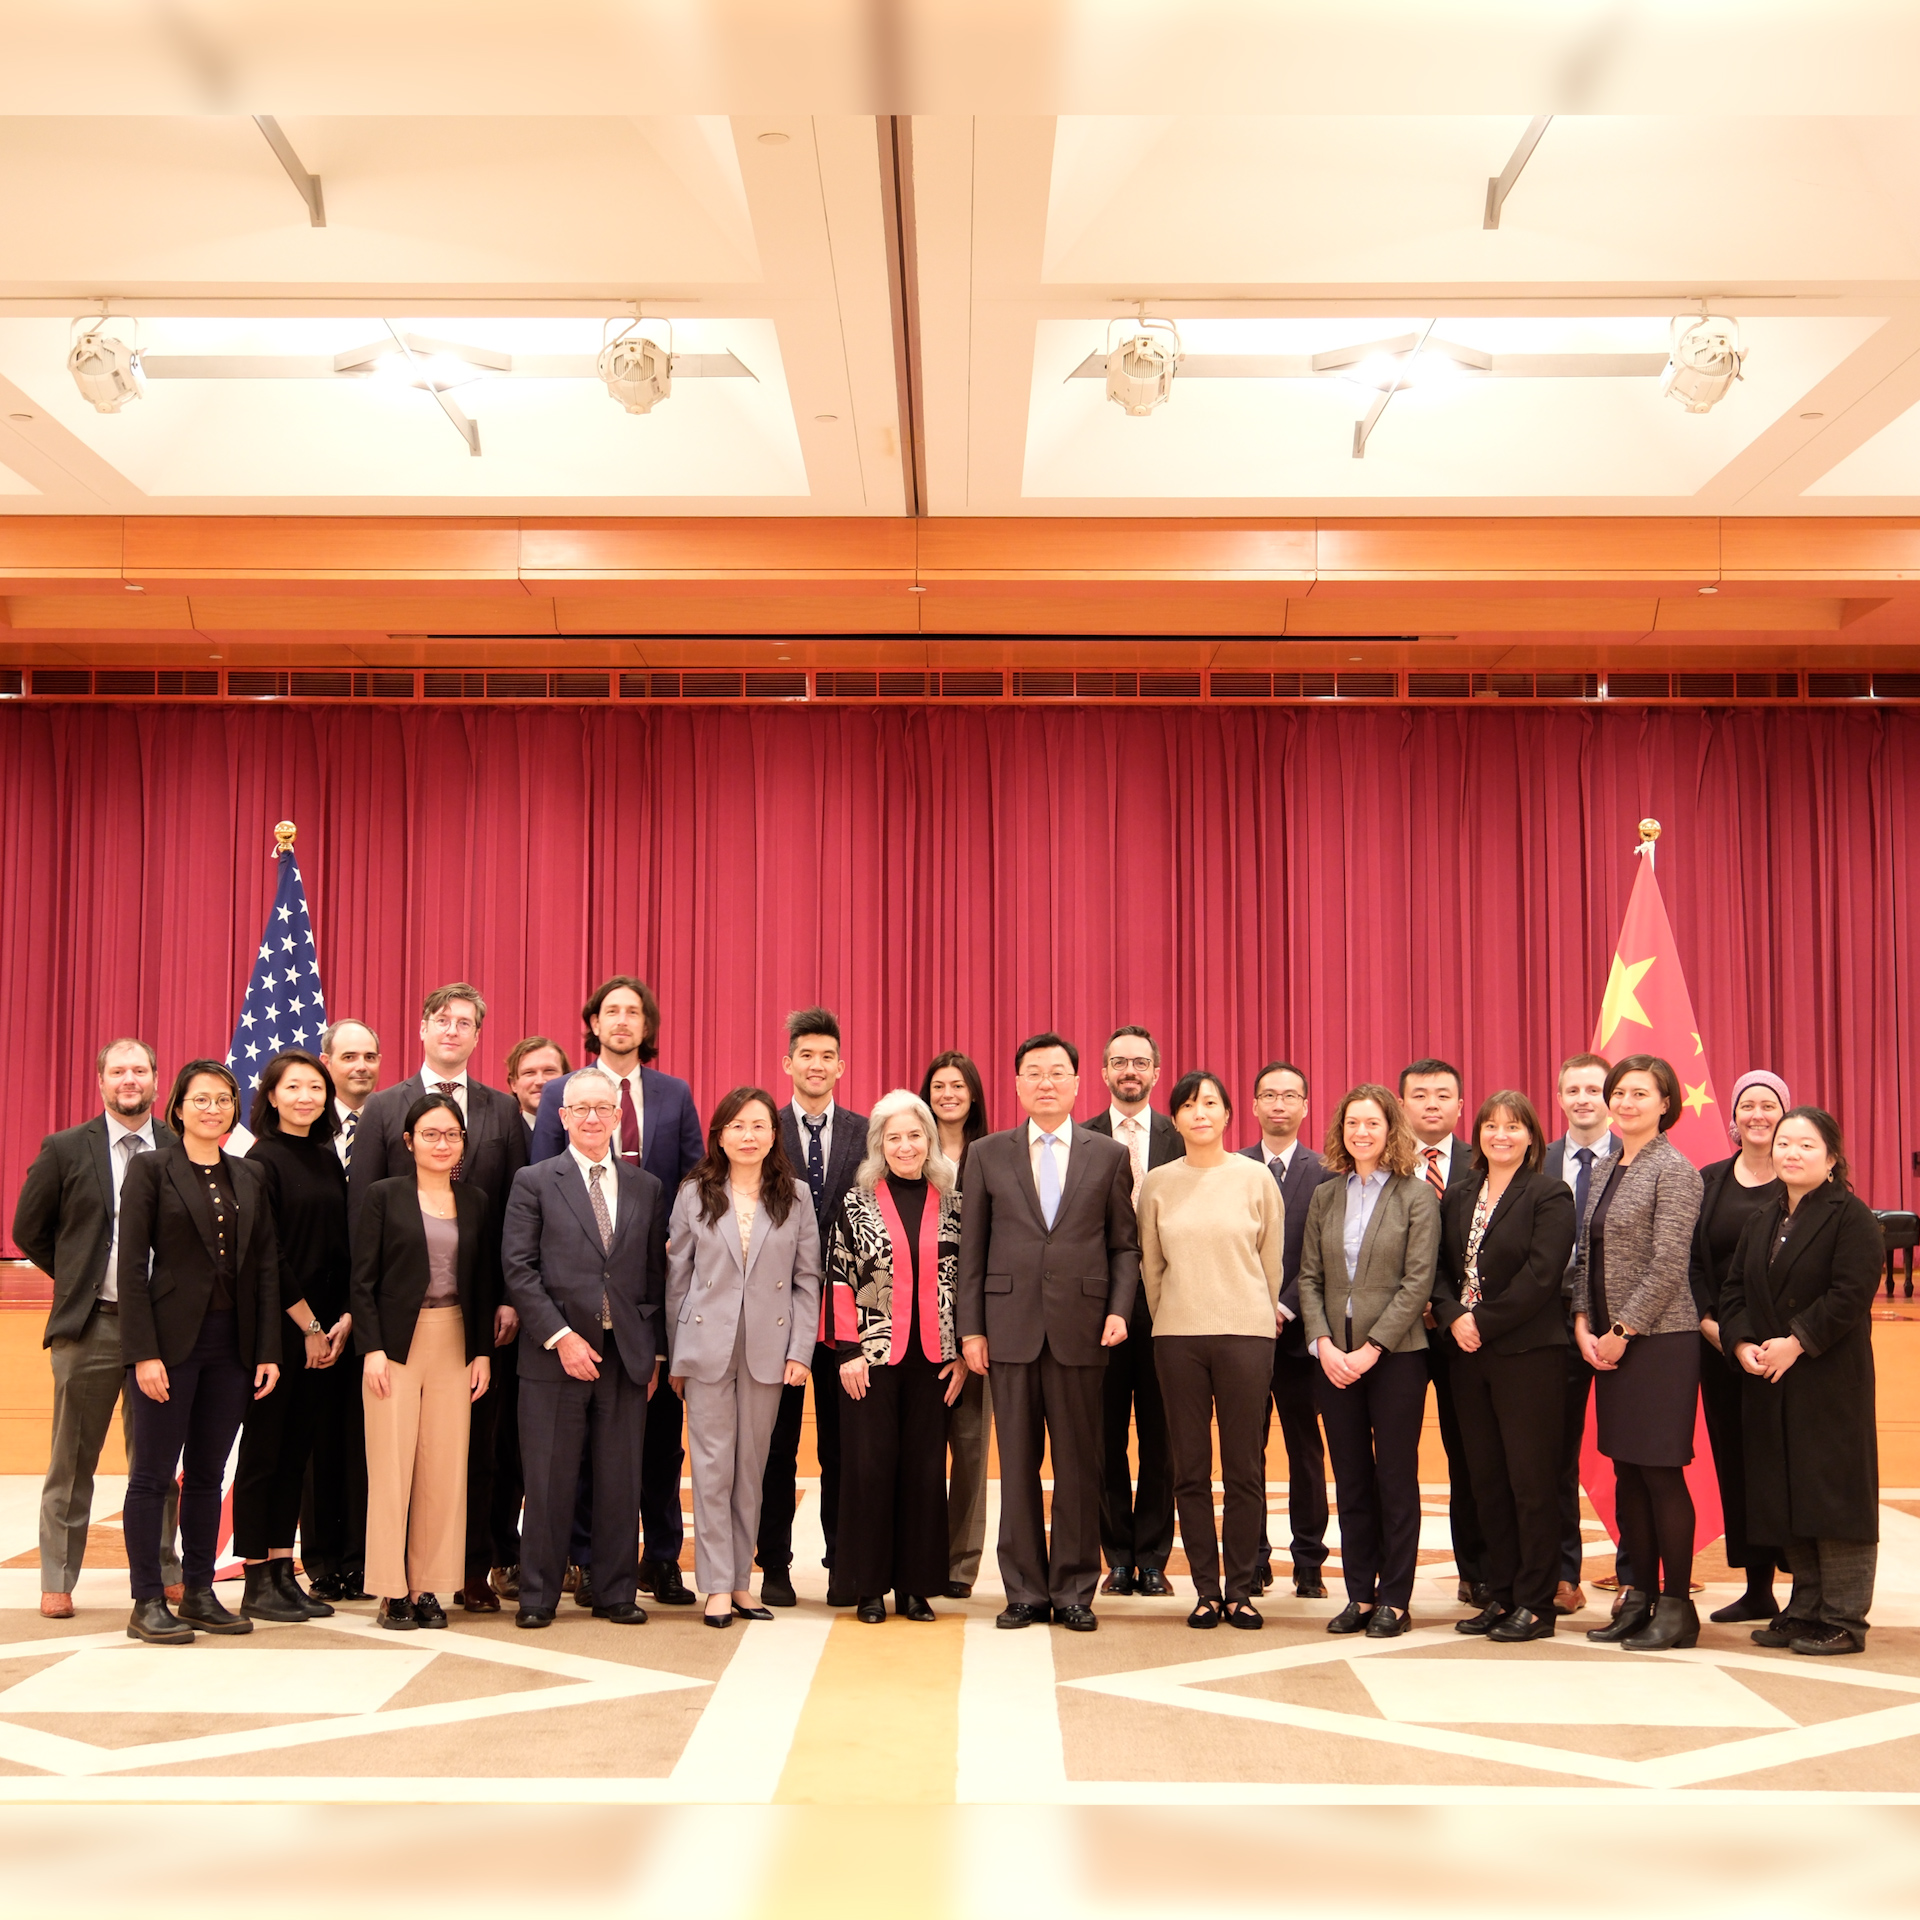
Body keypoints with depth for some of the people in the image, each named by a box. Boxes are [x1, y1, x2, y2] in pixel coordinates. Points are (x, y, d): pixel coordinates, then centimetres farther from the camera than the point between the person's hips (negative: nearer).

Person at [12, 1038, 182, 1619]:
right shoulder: (65, 1150, 1)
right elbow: (29, 1230, 7)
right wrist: (80, 1281, 6)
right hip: (90, 1325, -1)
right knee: (73, 1459, 6)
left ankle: (162, 1573, 19)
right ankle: (57, 1582, 16)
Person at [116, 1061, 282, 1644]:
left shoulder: (250, 1177, 11)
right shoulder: (151, 1169, -2)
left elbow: (266, 1265, 10)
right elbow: (132, 1263, -7)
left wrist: (268, 1350, 3)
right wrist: (143, 1352, -13)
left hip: (233, 1344, 4)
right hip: (172, 1339, -4)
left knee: (208, 1475, 10)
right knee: (153, 1474, 1)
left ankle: (198, 1594, 17)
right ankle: (147, 1602, 8)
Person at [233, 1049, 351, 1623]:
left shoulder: (328, 1160, 11)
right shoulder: (262, 1160, -8)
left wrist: (344, 1318, 0)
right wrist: (309, 1325, -10)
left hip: (320, 1328, 6)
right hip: (274, 1324, -6)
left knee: (296, 1449, 9)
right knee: (263, 1447, 0)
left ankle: (283, 1572, 14)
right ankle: (257, 1582, 6)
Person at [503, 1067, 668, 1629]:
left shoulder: (646, 1188, 11)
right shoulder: (535, 1181, 2)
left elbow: (656, 1277, 12)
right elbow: (519, 1267, -5)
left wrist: (654, 1352, 7)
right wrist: (560, 1337, -12)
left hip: (627, 1355, 3)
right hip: (555, 1352, -3)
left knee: (621, 1482, 7)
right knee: (549, 1482, 3)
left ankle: (616, 1594, 17)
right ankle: (538, 1596, 13)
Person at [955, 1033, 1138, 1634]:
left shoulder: (1109, 1156, 8)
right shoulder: (987, 1155, 9)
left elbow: (1125, 1245, 9)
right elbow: (971, 1248, 7)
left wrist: (1119, 1309, -5)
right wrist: (970, 1327, 2)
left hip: (1080, 1329, 0)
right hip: (1011, 1326, 0)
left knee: (1079, 1465, 3)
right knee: (1018, 1464, 4)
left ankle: (1073, 1591, 13)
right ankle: (1025, 1591, 13)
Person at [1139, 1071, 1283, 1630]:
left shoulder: (1255, 1178, 3)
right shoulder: (1158, 1184, 5)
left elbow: (1272, 1259, 9)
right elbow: (1150, 1264, 12)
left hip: (1246, 1336, -1)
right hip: (1177, 1338, 1)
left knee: (1244, 1469, 1)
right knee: (1190, 1470, 4)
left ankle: (1240, 1589, 10)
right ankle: (1206, 1590, 12)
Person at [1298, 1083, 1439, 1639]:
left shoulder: (1416, 1195, -2)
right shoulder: (1324, 1196, 10)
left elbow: (1417, 1282, -8)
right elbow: (1309, 1277, 8)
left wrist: (1371, 1348, -14)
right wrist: (1324, 1343, -6)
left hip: (1395, 1354, -4)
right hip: (1333, 1356, 4)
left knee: (1396, 1479, 2)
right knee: (1350, 1481, 8)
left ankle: (1394, 1601, 9)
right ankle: (1359, 1595, 16)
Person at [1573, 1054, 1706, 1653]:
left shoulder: (1673, 1170, -10)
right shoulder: (1608, 1170, 14)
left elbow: (1668, 1265, -15)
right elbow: (1588, 1254, 15)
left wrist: (1622, 1331, -13)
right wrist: (1584, 1325, 3)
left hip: (1658, 1339, -7)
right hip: (1608, 1341, 8)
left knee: (1661, 1473, -3)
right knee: (1627, 1473, 11)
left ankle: (1676, 1605, 6)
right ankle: (1640, 1596, 19)